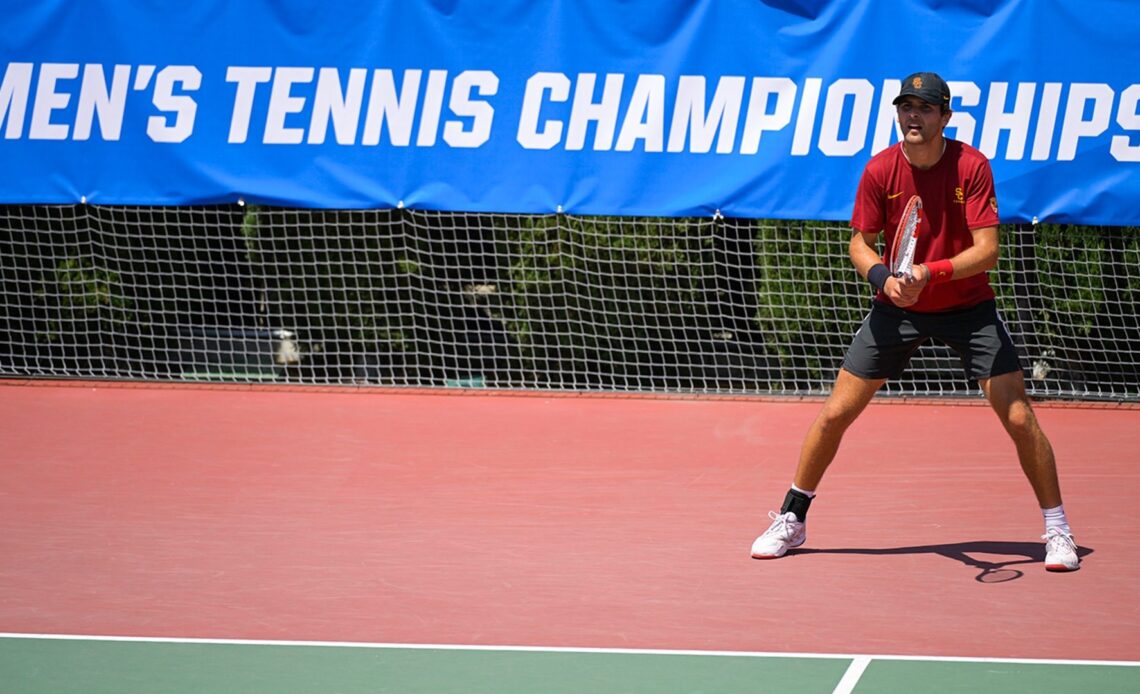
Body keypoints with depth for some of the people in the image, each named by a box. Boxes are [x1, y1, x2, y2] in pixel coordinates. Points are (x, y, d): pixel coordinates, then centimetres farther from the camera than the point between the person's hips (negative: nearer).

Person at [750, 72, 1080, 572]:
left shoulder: (971, 166, -18)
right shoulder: (880, 170, -11)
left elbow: (987, 250, -22)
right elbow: (861, 242, -2)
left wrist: (929, 273, -36)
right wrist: (883, 276, -24)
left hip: (968, 305, -2)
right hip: (898, 307, 2)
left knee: (1018, 418, -10)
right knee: (835, 414, -1)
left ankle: (1057, 530, 6)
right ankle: (791, 520, 17)